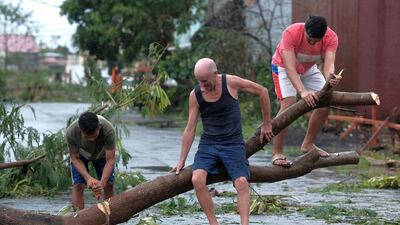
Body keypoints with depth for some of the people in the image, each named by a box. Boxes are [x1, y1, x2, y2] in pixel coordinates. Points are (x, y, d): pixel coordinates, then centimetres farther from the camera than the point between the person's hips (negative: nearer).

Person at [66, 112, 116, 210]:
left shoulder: (108, 130, -41)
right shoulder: (71, 132, -39)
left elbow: (110, 160, -33)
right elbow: (75, 158, -24)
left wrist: (102, 182, -46)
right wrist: (88, 178, -38)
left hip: (101, 154, 0)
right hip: (81, 155, 0)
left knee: (108, 185, -7)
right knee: (78, 185, -13)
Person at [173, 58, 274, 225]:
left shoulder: (231, 83, -10)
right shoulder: (195, 95, -2)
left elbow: (262, 91, 4)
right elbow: (190, 130, 5)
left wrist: (266, 123, 11)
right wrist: (181, 161, 5)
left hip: (233, 144, -2)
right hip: (208, 144, 2)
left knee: (242, 182, -25)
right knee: (197, 179, -25)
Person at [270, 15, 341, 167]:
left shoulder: (331, 37, -26)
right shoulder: (290, 33, -38)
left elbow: (328, 63, -38)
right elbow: (290, 68, -43)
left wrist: (330, 79, -62)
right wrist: (302, 91, -56)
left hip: (309, 68, 5)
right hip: (284, 67, -5)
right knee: (289, 104, -24)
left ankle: (308, 144, 15)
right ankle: (277, 153, -21)